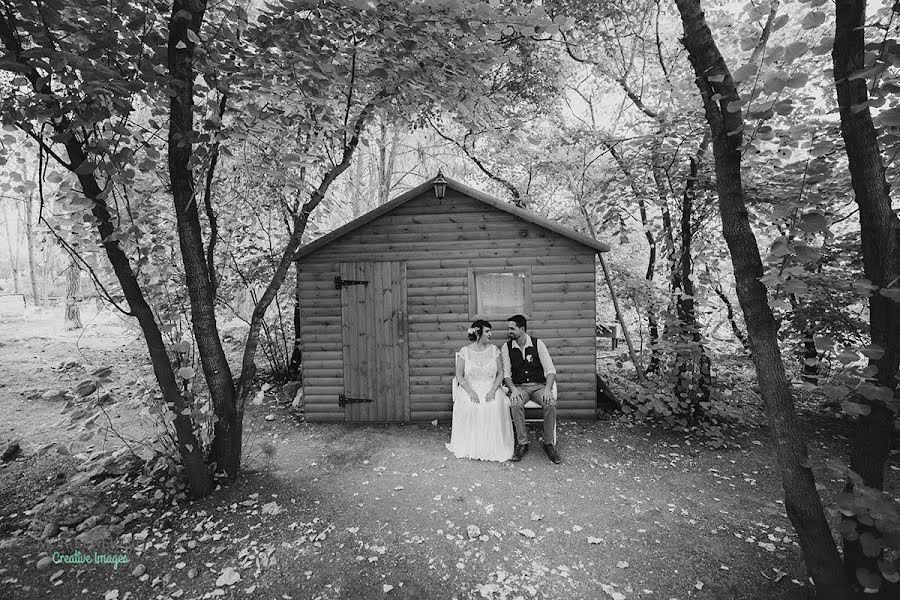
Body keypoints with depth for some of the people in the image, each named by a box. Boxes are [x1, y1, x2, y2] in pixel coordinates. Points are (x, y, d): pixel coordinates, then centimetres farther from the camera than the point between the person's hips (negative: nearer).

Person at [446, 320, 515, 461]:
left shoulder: (494, 350, 6)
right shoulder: (464, 351, 0)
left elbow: (500, 373, 5)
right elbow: (459, 376, -1)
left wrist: (493, 390, -12)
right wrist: (470, 391, -17)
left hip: (491, 388, 2)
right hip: (469, 388, -1)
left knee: (496, 406, -30)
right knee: (469, 406, -32)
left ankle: (493, 447, -11)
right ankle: (470, 446, -12)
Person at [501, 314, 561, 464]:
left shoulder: (538, 343, -2)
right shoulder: (507, 347, 1)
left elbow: (550, 369, -6)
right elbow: (506, 373, 0)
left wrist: (547, 389, -22)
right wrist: (513, 389, -18)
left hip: (539, 385, 0)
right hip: (519, 387, 0)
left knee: (551, 404, -29)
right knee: (516, 404, -32)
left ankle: (549, 443, -9)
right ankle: (522, 443, -14)